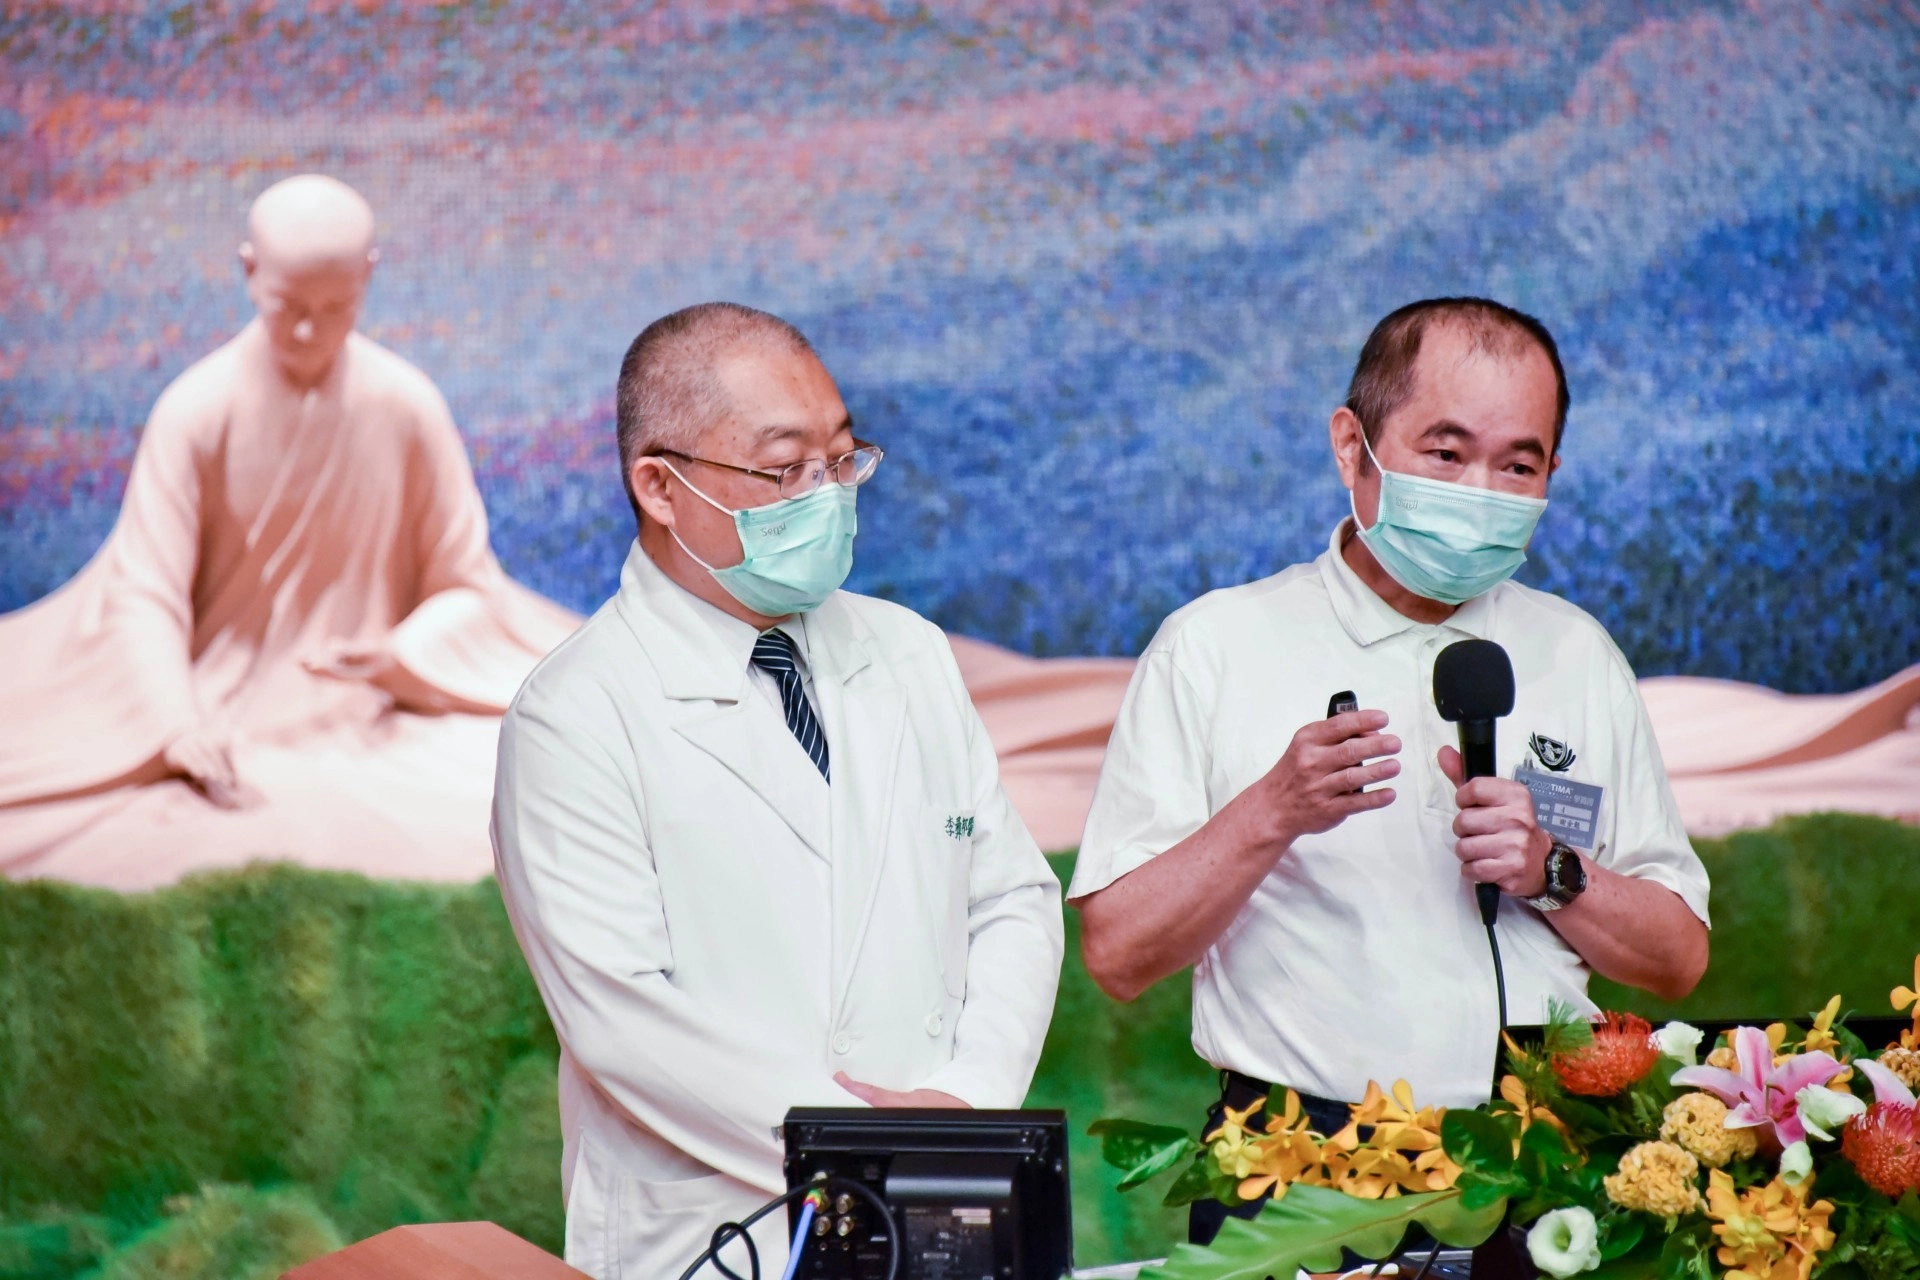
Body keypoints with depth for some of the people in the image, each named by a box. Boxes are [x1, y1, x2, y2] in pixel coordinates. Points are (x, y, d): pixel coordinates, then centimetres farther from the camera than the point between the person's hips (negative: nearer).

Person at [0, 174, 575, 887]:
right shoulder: (196, 412, -7)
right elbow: (145, 596, -11)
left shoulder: (407, 407, -2)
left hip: (376, 736, 2)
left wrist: (401, 656, -16)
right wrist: (182, 731, -27)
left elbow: (465, 588, 5)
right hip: (225, 725, -1)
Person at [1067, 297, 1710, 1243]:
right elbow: (1117, 954, -2)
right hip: (1299, 1163, -3)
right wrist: (1271, 814, -15)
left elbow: (1678, 959, 16)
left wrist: (1550, 871, -2)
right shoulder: (1215, 645, 4)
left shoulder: (1577, 657, 15)